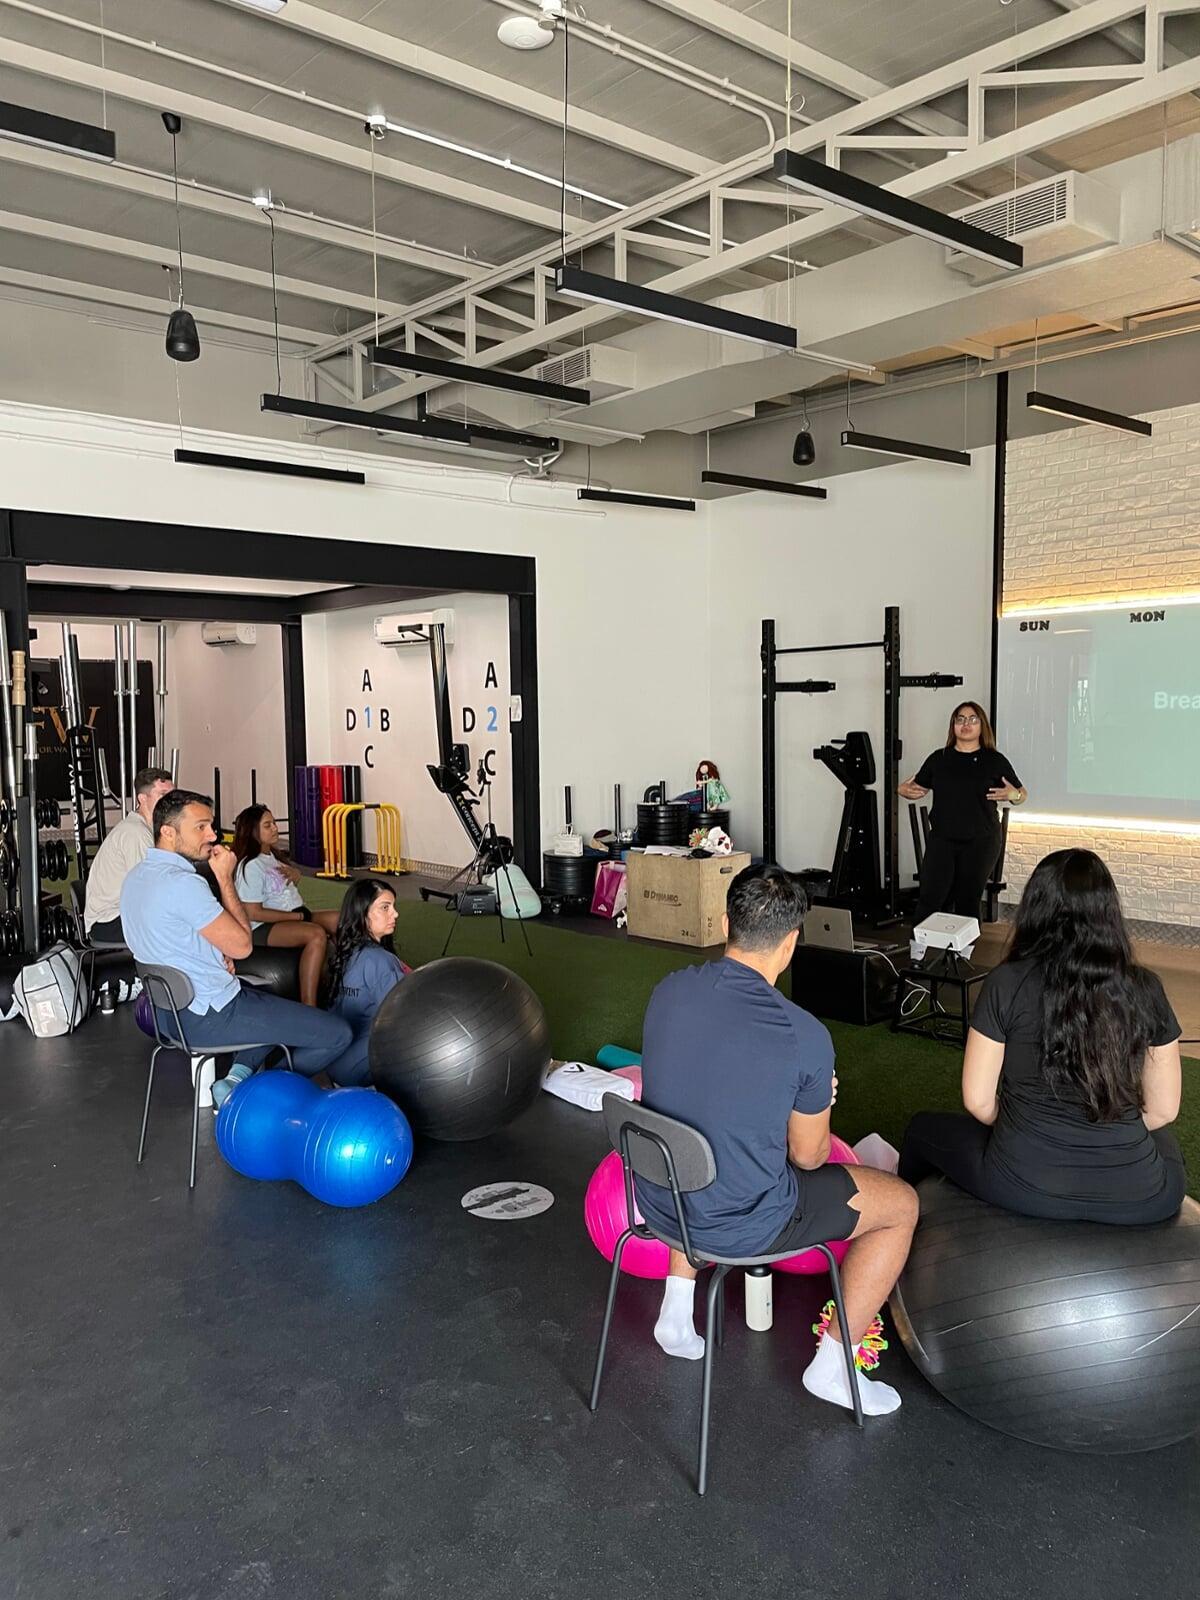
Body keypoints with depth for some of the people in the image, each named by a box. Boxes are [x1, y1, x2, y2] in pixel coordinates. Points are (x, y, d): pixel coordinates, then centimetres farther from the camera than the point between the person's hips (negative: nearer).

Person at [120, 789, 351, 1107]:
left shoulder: (137, 875, 6)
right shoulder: (181, 883, -24)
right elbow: (242, 944, -18)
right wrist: (225, 878, -11)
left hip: (169, 1008, 10)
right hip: (208, 1018, -10)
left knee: (277, 1002, 32)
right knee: (337, 1034, -8)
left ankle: (239, 1075, 11)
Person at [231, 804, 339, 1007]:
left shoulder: (272, 856, 14)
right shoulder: (251, 866, -12)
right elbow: (253, 913, -17)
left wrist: (294, 873, 8)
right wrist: (298, 916, -15)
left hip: (295, 915, 9)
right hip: (263, 928, -9)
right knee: (317, 934, -34)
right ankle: (308, 1006, -35)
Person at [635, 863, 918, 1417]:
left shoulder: (668, 990, -9)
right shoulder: (805, 1037, -24)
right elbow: (808, 1156, -8)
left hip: (658, 1200, 5)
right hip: (740, 1227, -5)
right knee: (902, 1204, 13)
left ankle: (676, 1313, 34)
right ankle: (832, 1366, 21)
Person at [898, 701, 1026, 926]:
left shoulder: (995, 761, 2)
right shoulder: (938, 759, 7)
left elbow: (1021, 795, 8)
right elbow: (919, 788, 16)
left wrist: (1012, 795, -15)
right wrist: (905, 790, -6)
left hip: (980, 842, -1)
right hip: (941, 839, 1)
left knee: (968, 902, 4)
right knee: (931, 898, -8)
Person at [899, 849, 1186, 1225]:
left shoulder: (1006, 984, -12)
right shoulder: (1145, 989, -4)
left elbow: (979, 1101, -6)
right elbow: (1163, 1109, 3)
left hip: (1027, 1187, -2)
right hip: (1137, 1199, 3)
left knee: (924, 1128, 28)